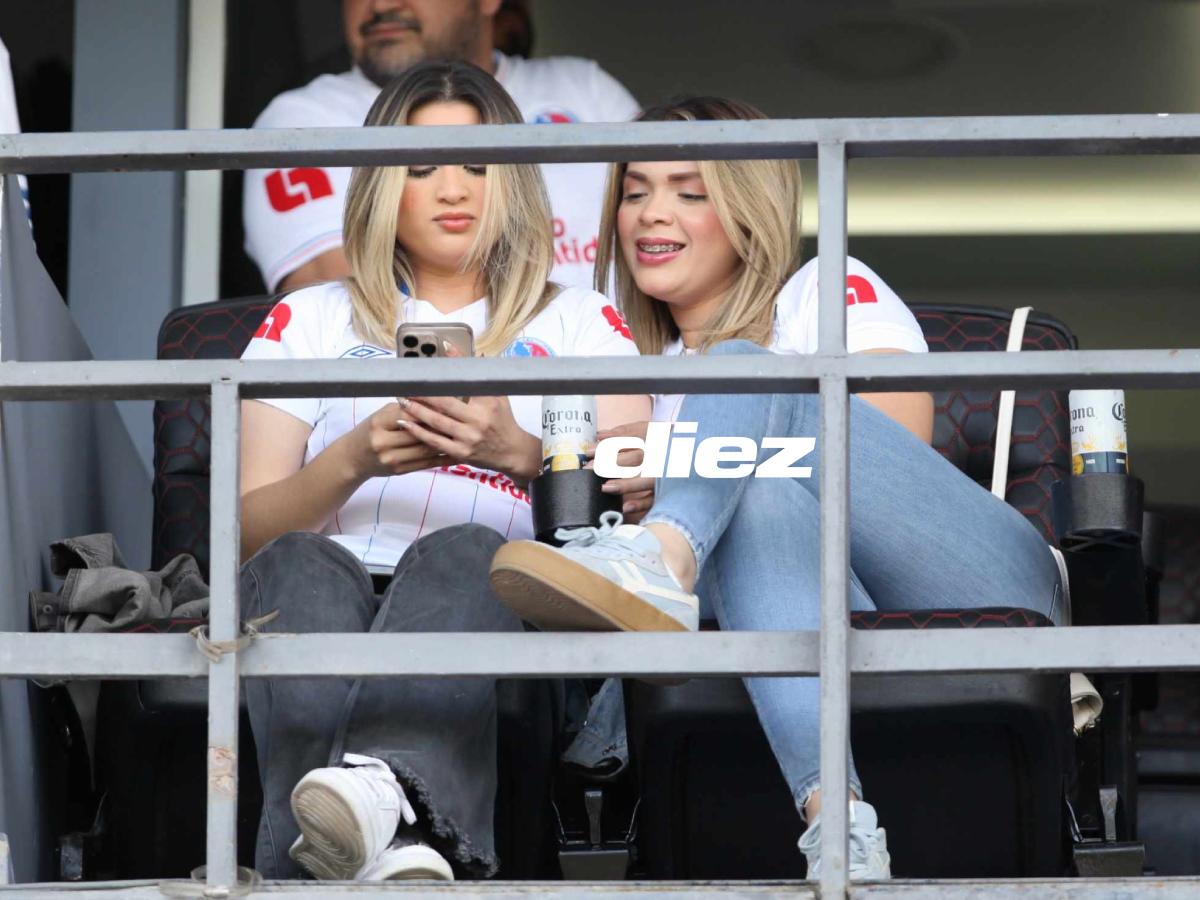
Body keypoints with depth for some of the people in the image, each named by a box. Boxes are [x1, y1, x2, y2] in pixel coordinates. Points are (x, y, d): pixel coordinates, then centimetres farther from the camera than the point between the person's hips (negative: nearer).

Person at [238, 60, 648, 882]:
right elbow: (245, 527, 13)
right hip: (329, 593, 1)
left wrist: (519, 454, -14)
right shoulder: (309, 321, 25)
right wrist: (356, 459, -8)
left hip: (488, 587, -1)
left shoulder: (579, 323, 23)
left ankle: (383, 788, -68)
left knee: (461, 552, -36)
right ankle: (399, 837, -62)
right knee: (300, 564, -35)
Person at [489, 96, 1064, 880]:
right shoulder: (649, 377, 29)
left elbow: (898, 456, -1)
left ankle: (662, 556, -50)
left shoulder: (828, 290, 14)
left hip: (983, 592, -2)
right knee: (756, 493, -32)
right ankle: (834, 807, -58)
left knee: (741, 370, -15)